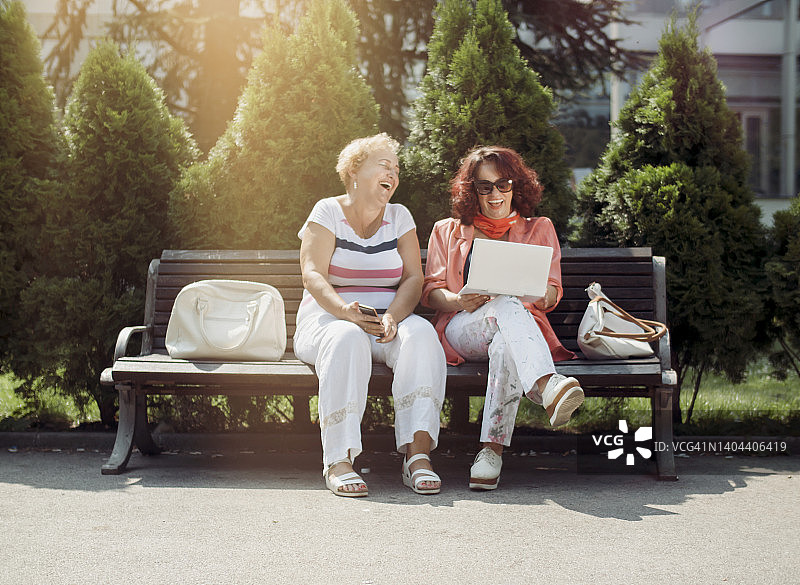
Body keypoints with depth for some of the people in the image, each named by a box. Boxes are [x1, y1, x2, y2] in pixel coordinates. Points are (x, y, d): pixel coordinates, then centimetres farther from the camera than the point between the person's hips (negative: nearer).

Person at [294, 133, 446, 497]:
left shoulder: (399, 216, 12)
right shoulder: (328, 212, 2)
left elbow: (414, 278, 1)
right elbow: (312, 275, -11)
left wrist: (392, 316, -21)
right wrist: (345, 310, -31)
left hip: (388, 320, 3)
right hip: (329, 317, -3)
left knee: (421, 334, -30)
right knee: (347, 339, -38)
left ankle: (418, 454, -36)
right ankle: (339, 461, -38)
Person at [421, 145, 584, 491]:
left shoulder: (539, 230, 24)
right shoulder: (447, 232, 24)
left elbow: (552, 293, 12)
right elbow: (431, 292, 13)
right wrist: (460, 301, -11)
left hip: (524, 325, 1)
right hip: (462, 329, 0)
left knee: (505, 345, -41)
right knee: (505, 308, -39)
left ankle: (492, 450, -50)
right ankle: (548, 388, -65)